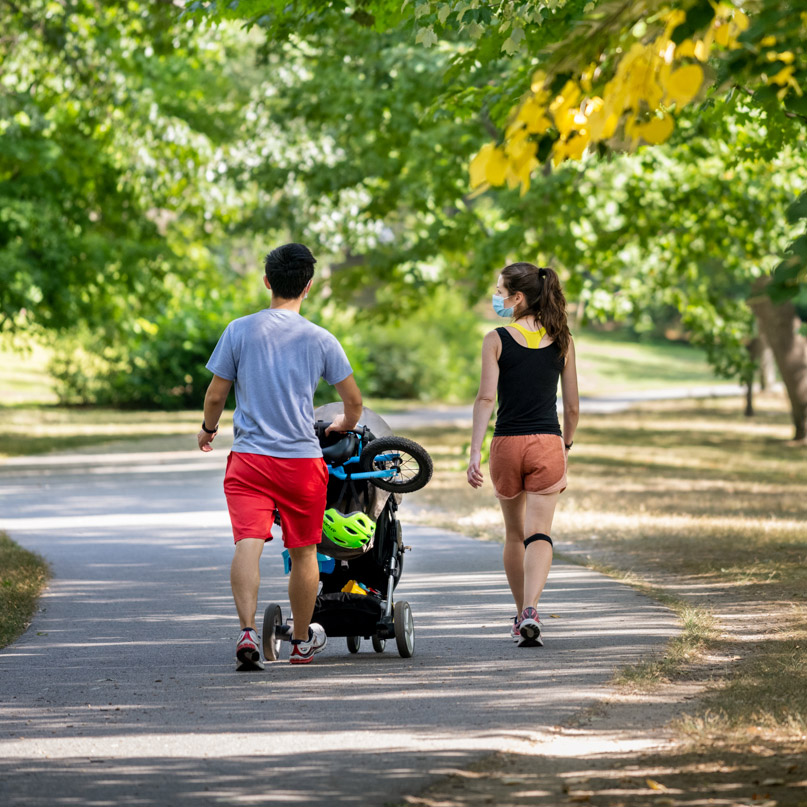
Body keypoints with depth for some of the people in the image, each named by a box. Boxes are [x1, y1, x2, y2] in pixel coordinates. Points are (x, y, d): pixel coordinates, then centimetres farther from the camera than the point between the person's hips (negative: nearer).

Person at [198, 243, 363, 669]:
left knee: (248, 543, -10)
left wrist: (208, 428, 24)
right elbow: (354, 399, 8)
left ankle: (247, 630, -29)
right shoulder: (320, 340, 0)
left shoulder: (239, 331, -1)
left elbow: (215, 396, 3)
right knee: (303, 552, 14)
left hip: (249, 457, 0)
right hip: (302, 458, 0)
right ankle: (302, 640, 28)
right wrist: (345, 425, 31)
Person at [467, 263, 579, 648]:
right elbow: (573, 405, 8)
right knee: (539, 533, -5)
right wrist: (566, 444, 23)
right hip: (547, 443, 1)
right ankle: (530, 611, -27)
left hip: (507, 443, -1)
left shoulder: (496, 340, -3)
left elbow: (486, 397, -11)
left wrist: (475, 452, -12)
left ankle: (522, 616, 26)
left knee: (515, 533, 17)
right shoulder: (562, 341, 5)